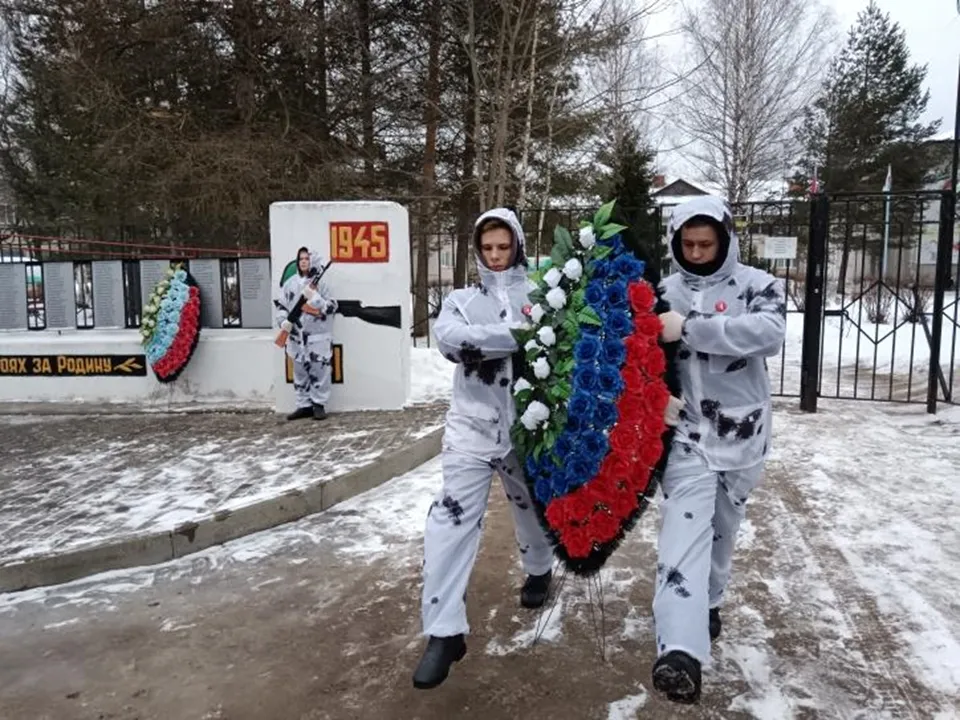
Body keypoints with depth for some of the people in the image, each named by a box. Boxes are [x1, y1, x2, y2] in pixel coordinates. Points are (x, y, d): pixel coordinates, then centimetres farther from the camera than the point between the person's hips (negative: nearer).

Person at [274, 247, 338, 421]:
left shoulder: (321, 283, -2)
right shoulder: (290, 283, 8)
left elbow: (331, 307, -6)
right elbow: (281, 305, 12)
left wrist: (315, 297, -18)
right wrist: (283, 321, -4)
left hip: (318, 336, -4)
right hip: (297, 336, 4)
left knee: (319, 371, -1)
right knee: (300, 372, 9)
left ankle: (319, 405, 9)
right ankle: (304, 405, 18)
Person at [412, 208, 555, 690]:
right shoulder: (462, 299, 5)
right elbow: (449, 338, -16)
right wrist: (516, 336, -24)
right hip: (473, 425, 0)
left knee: (533, 505, 20)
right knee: (450, 520, -10)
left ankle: (539, 570, 52)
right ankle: (445, 632, -1)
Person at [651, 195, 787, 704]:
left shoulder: (756, 285, -3)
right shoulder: (664, 292, 3)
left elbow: (770, 333, -23)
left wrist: (689, 328, -27)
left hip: (742, 433, 1)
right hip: (689, 432, 0)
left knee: (723, 528, 16)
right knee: (685, 531, -13)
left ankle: (708, 602, 40)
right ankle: (681, 651, -21)